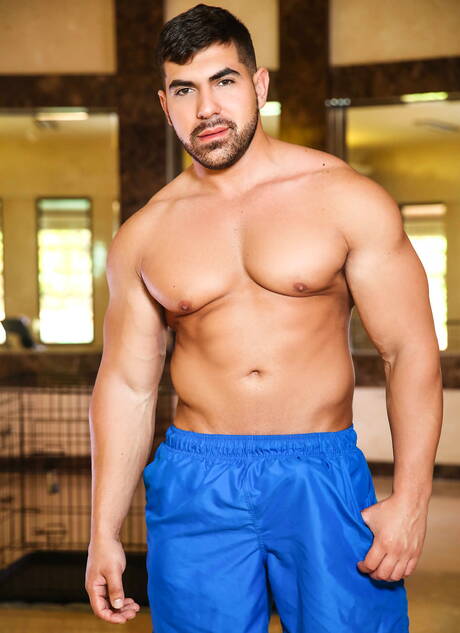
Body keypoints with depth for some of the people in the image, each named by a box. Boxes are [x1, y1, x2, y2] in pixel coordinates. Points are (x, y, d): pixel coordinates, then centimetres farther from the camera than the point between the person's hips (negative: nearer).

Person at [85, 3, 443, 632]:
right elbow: (126, 383, 11)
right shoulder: (143, 236, 7)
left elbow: (411, 350, -3)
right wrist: (104, 532, 9)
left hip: (325, 477, -1)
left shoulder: (347, 198, -1)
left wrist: (410, 498, -11)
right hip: (195, 485, 2)